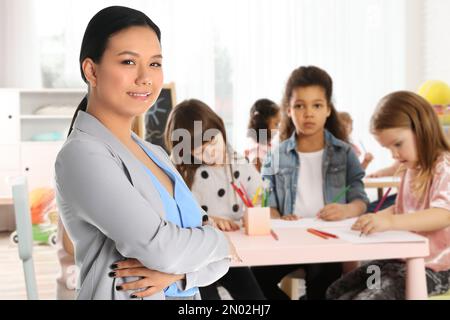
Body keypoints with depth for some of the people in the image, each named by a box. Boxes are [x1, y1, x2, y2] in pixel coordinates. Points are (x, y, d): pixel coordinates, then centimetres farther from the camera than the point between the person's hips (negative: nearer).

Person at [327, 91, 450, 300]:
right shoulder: (411, 169, 15)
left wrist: (390, 222, -43)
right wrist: (373, 219, 6)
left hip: (432, 267, -9)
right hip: (403, 259, 9)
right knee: (335, 292, 4)